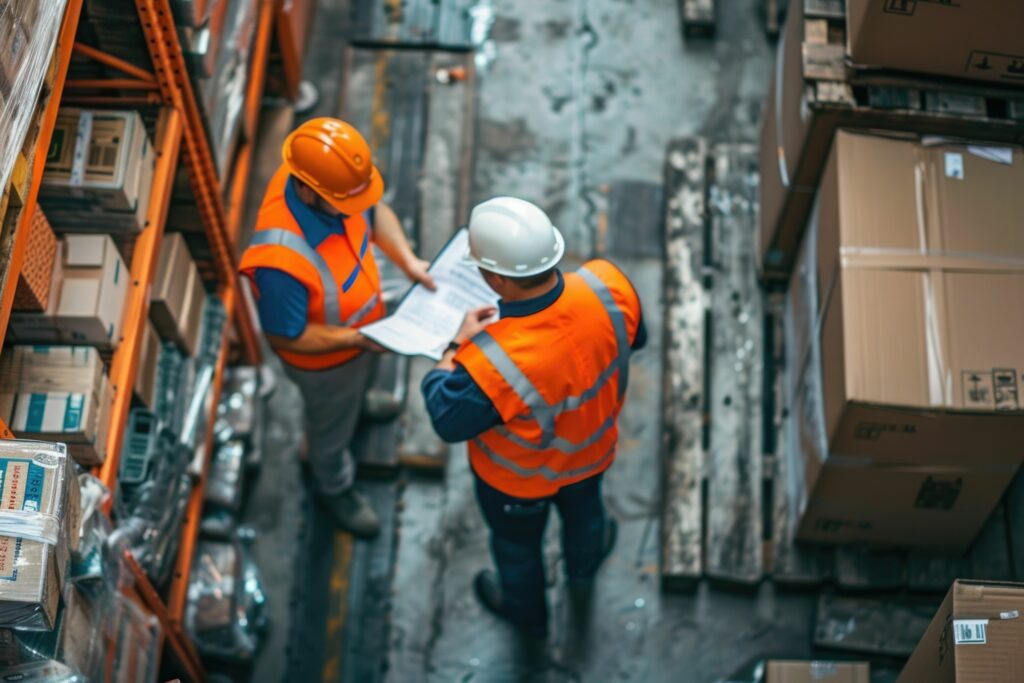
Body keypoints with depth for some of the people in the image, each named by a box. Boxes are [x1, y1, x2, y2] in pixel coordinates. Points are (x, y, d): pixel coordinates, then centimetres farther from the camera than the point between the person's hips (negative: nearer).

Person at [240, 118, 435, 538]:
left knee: (361, 382, 38)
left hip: (363, 323, 5)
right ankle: (335, 488, 56)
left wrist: (407, 260, -16)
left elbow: (375, 211, -4)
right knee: (333, 425, 26)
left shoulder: (331, 180, -27)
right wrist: (360, 339, -30)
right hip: (324, 358, -5)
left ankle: (357, 400, 73)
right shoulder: (281, 260, -48)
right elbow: (287, 338, -32)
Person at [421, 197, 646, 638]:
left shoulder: (493, 365, -48)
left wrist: (458, 345, -16)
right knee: (583, 508, 38)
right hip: (593, 451, 4)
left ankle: (526, 611, 62)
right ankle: (583, 568, 71)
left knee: (517, 545, 31)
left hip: (518, 481, -4)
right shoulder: (608, 287, -34)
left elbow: (448, 422, -26)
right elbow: (635, 338, -10)